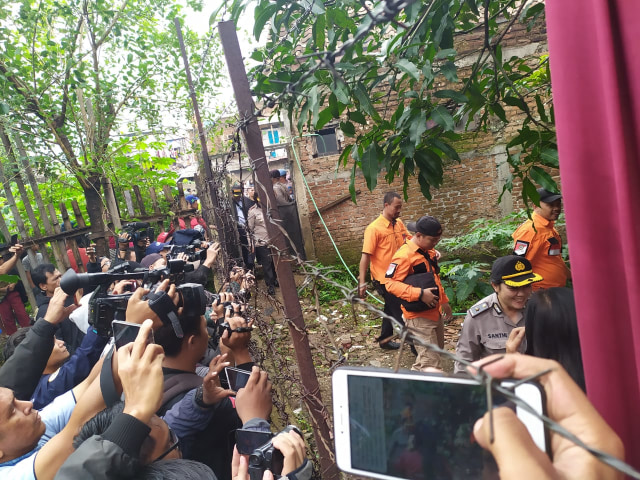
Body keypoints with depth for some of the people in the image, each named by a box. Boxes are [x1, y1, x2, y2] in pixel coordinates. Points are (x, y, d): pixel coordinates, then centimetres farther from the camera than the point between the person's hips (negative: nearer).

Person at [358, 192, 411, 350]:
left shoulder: (399, 223, 3)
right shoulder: (374, 228, -18)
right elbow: (365, 256, -17)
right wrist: (362, 282, -17)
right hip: (384, 279, -8)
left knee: (391, 309, 20)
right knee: (400, 313, 2)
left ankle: (384, 340, 38)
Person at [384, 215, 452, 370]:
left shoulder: (429, 251, 12)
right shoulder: (404, 255, -18)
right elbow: (390, 283, -24)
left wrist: (444, 301, 25)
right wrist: (420, 294, -30)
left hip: (433, 312, 10)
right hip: (419, 316, -9)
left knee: (424, 358, 21)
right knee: (431, 362, -7)